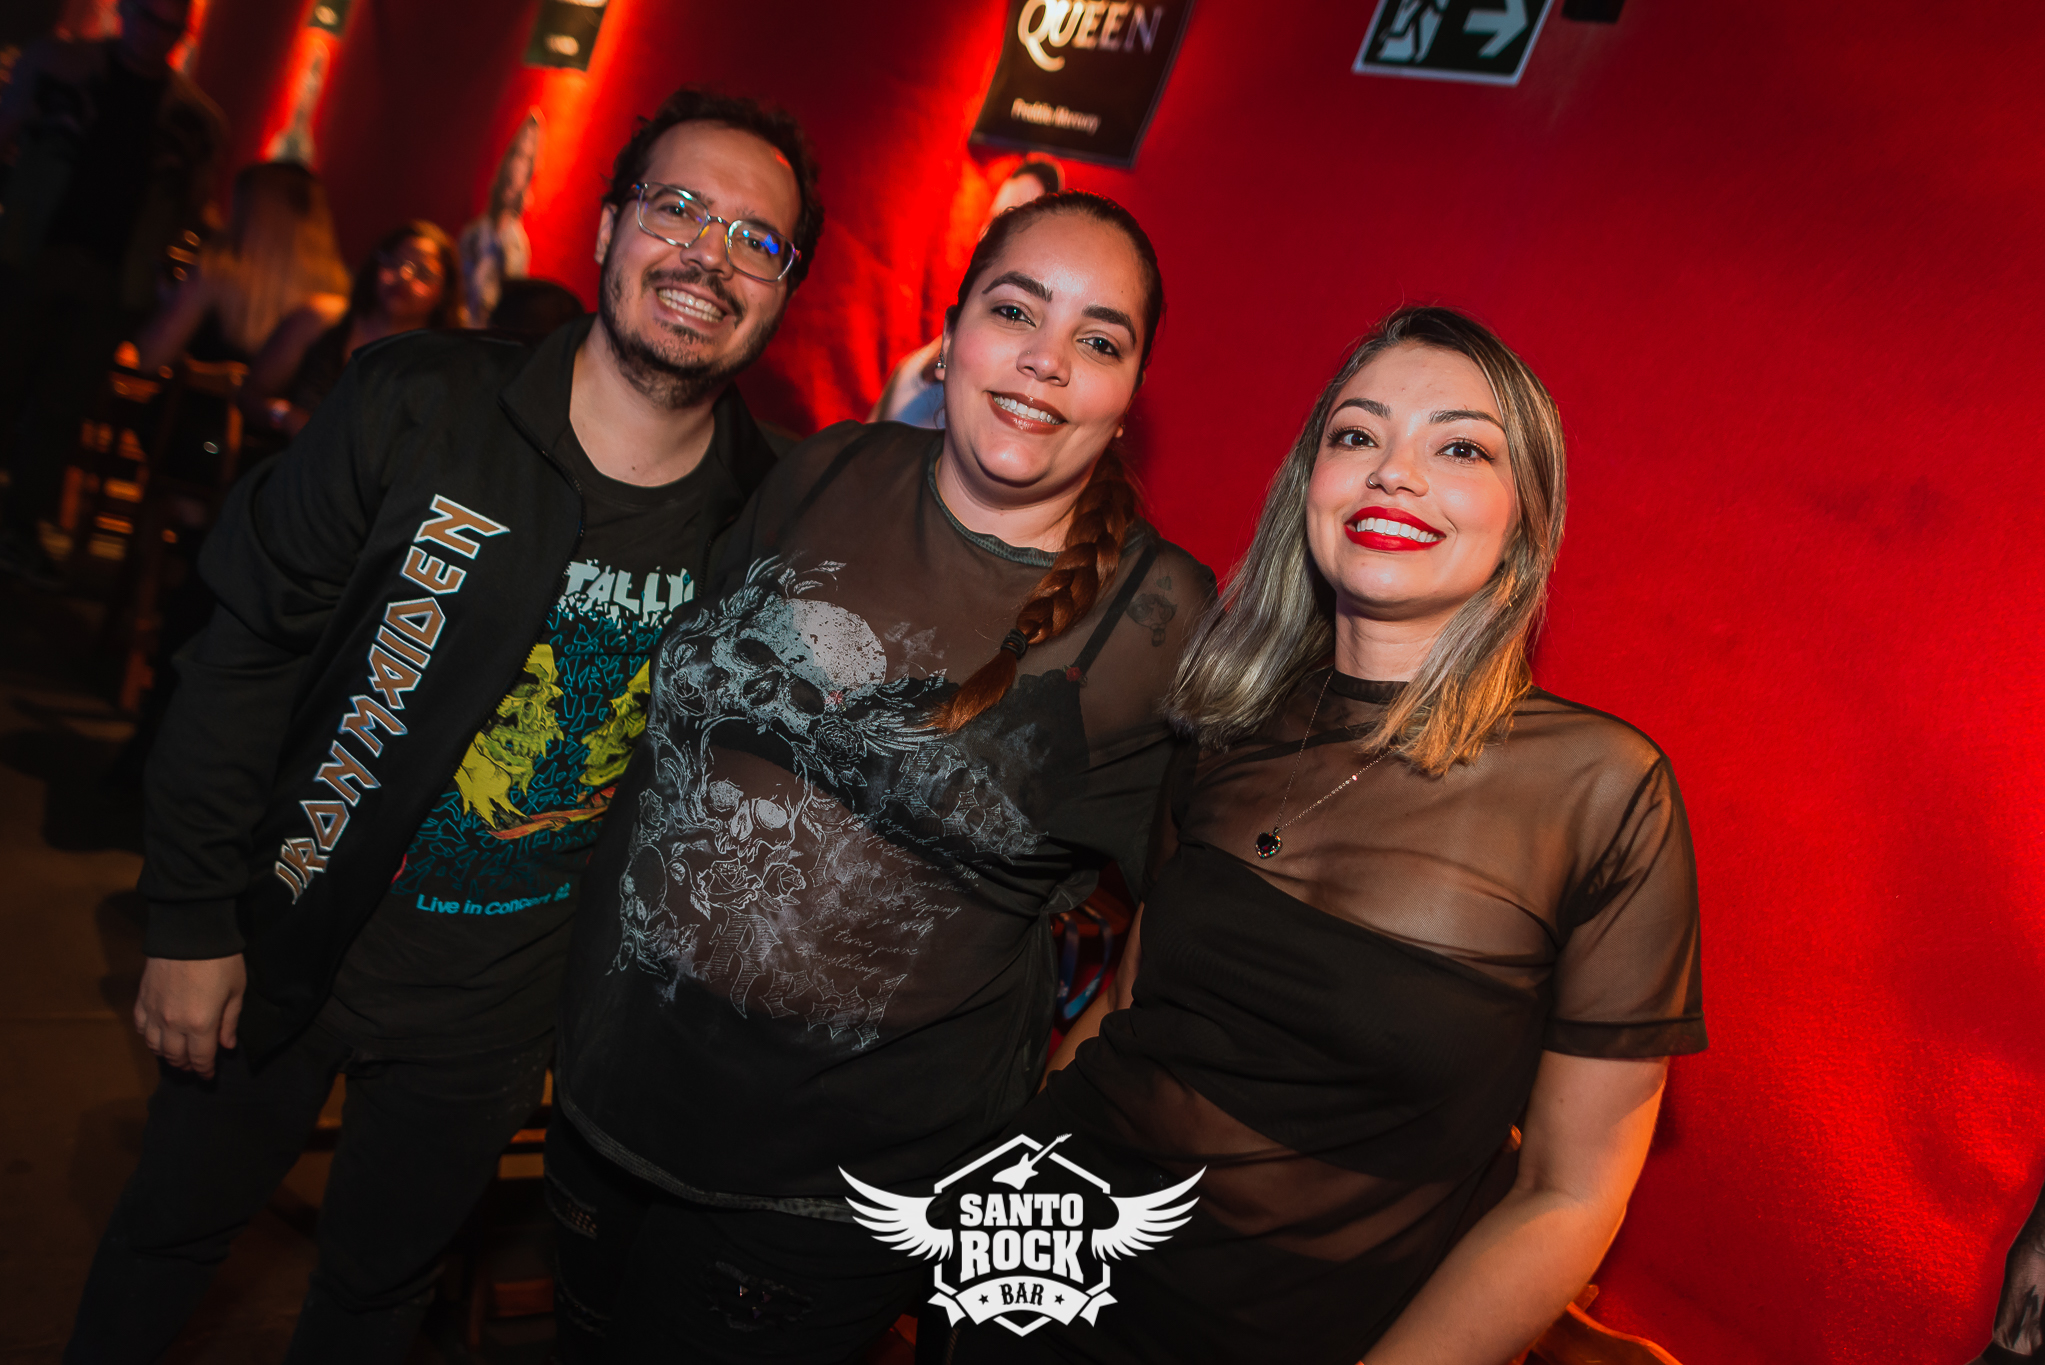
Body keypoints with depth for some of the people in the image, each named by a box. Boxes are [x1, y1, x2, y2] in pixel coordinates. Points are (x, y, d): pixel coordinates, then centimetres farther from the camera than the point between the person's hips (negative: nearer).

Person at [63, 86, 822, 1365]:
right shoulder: (416, 406, -17)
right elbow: (247, 650, -10)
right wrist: (191, 918, -8)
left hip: (499, 1005, 1)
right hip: (290, 942, 0)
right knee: (170, 1235, 22)